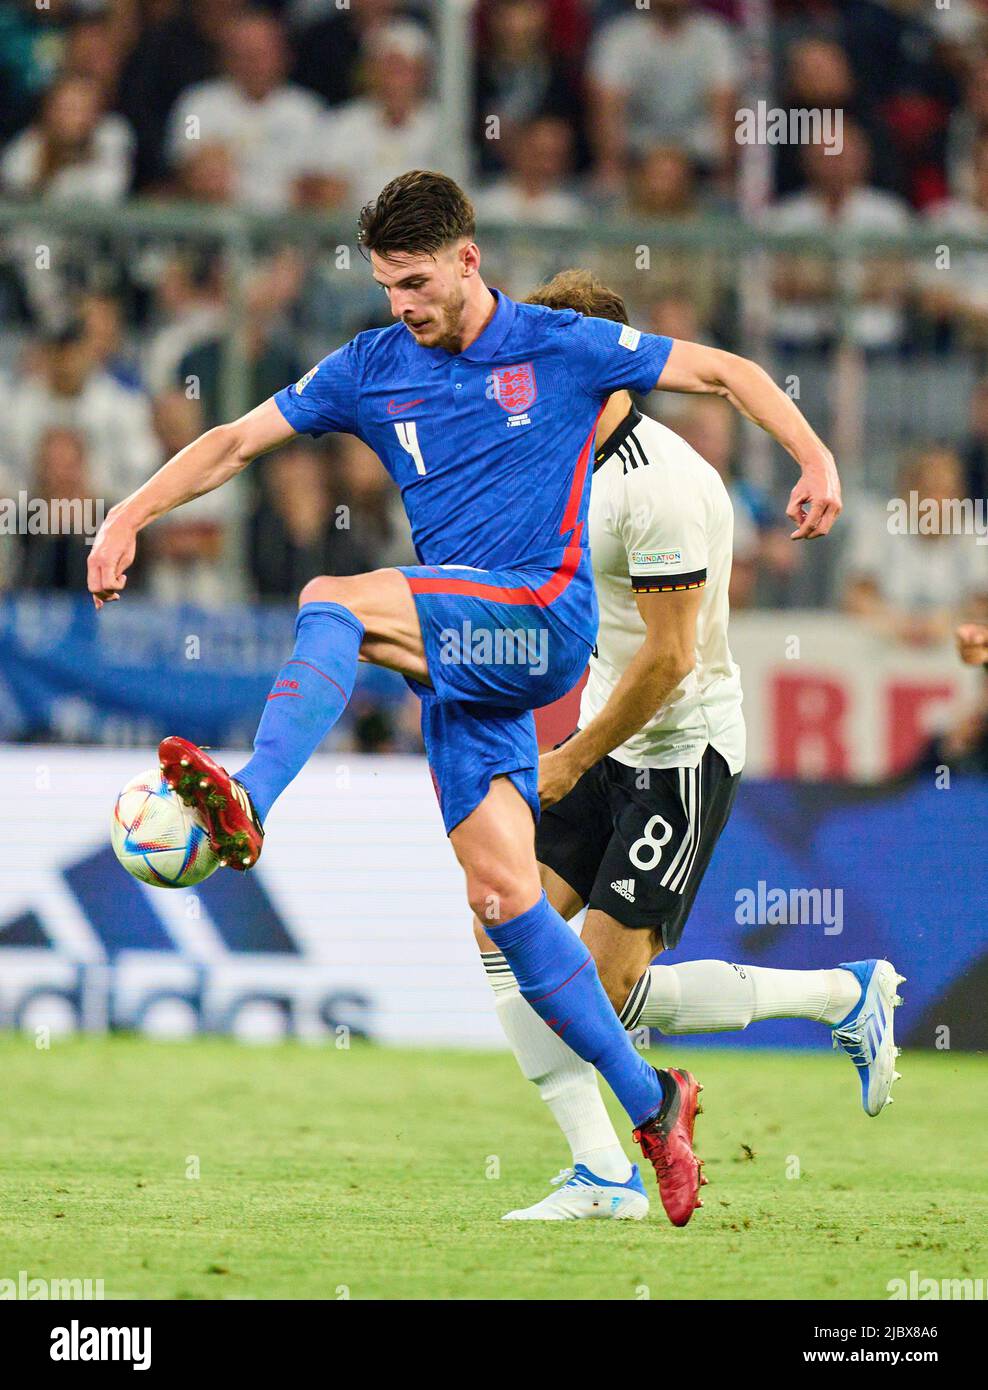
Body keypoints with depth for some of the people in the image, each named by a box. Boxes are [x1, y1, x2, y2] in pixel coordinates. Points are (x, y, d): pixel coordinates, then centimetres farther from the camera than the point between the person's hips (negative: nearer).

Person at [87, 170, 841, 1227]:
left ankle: (252, 803, -50)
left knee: (331, 603, -29)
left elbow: (727, 372, 9)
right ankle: (649, 1103, 6)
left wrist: (813, 458, -5)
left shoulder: (563, 348, 3)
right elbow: (235, 442, 15)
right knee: (503, 892, -4)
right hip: (460, 650, 5)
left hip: (542, 619, -5)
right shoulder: (370, 369, 14)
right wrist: (130, 516, 2)